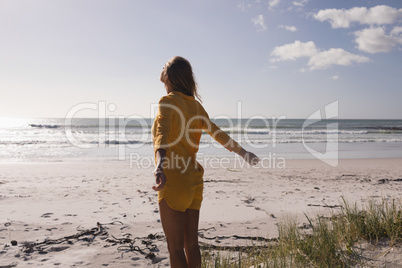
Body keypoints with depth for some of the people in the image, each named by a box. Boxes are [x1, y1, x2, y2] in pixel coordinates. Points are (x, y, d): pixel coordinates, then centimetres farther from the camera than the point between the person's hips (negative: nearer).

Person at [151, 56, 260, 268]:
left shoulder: (168, 102, -11)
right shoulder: (195, 105, 10)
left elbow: (163, 133, -30)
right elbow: (218, 134, 16)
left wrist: (160, 165, -46)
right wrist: (243, 153, 30)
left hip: (174, 181, -7)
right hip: (192, 180, 7)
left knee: (175, 247, 4)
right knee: (191, 243, 16)